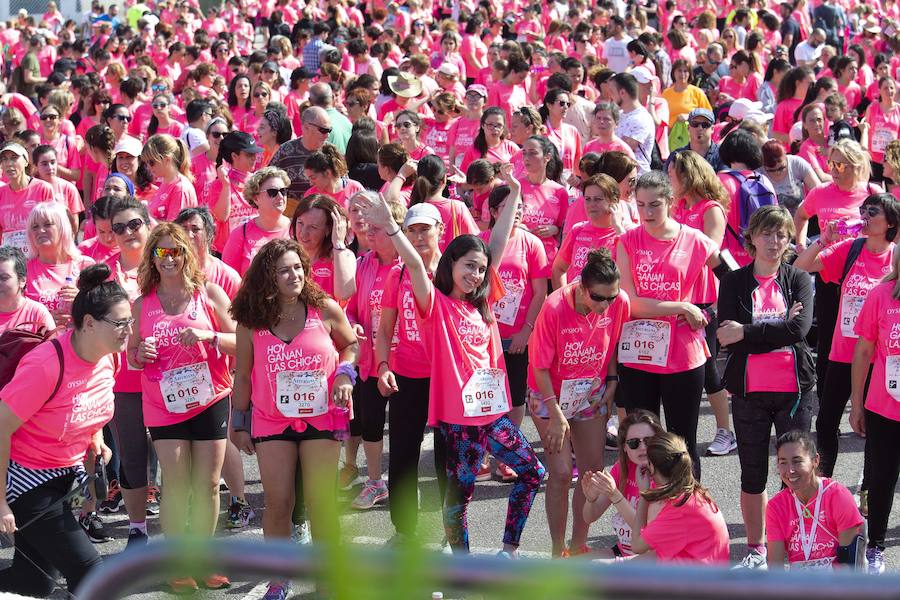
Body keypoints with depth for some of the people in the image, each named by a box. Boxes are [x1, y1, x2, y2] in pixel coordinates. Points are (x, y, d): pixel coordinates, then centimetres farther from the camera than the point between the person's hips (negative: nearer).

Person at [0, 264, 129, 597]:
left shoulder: (107, 358, -3)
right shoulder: (46, 365, -27)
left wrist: (96, 439, 4)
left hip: (65, 475, 8)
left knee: (36, 582, 10)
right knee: (89, 573, -11)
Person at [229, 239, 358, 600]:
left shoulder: (325, 310, -7)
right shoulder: (251, 321, -5)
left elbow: (352, 344, 9)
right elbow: (242, 376, 4)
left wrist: (345, 373, -9)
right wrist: (239, 423, 7)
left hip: (321, 418, -1)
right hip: (271, 421, 1)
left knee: (321, 502, 2)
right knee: (278, 503, 3)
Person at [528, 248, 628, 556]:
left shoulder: (620, 302, -17)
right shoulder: (554, 308, -27)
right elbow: (540, 366, -18)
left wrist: (611, 381, -2)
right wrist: (556, 415, -16)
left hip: (591, 395, 4)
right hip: (550, 395, -4)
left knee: (593, 471, 4)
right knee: (561, 472, -8)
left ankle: (579, 545, 18)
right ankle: (558, 551, 3)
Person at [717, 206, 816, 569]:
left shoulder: (798, 280, 3)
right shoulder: (734, 283, 3)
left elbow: (801, 328, -14)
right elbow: (728, 339, -9)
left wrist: (747, 332, -16)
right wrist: (778, 330, -15)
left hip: (794, 389, 0)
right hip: (750, 390, 0)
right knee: (753, 474, 8)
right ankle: (756, 548, 21)